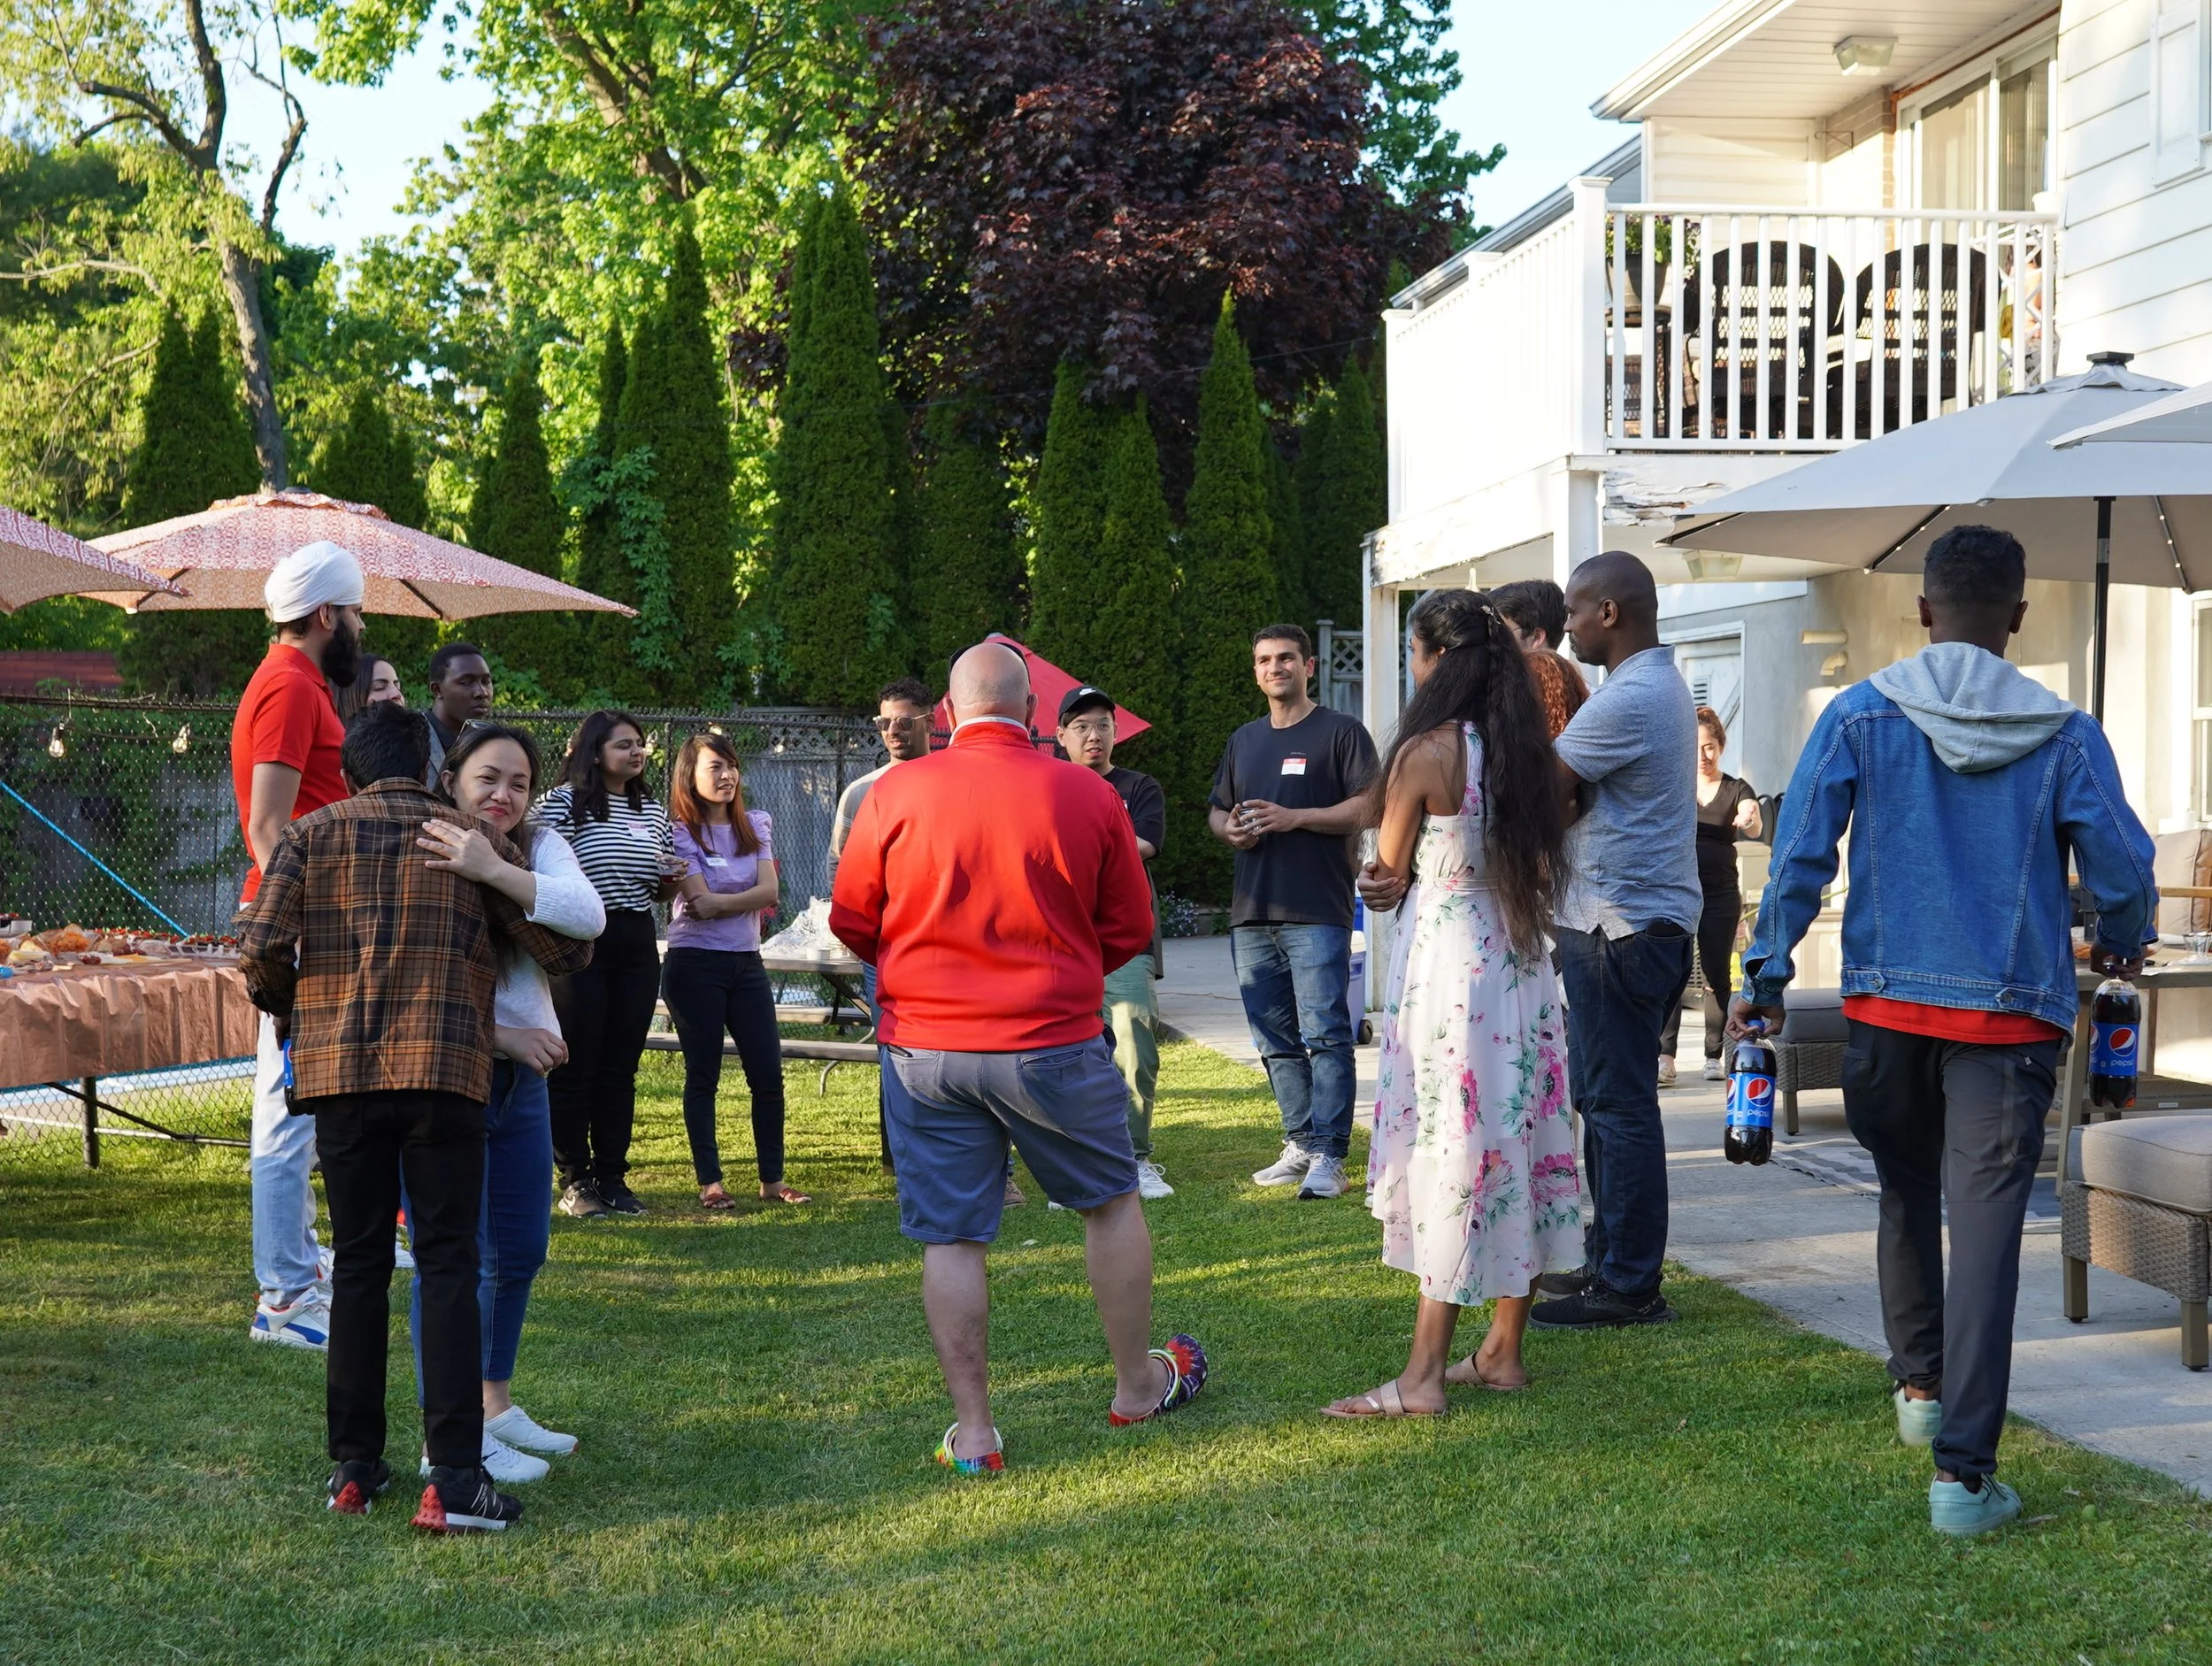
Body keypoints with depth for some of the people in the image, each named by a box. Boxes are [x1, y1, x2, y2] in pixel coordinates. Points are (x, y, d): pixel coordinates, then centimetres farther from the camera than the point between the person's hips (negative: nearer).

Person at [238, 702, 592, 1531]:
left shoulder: (314, 833, 8)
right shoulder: (472, 839, 8)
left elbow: (262, 949, -2)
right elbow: (564, 948, 6)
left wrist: (288, 1006, 19)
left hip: (339, 1068, 1)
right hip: (444, 1069, -1)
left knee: (360, 1263, 11)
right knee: (448, 1264, 0)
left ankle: (355, 1467, 16)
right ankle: (452, 1478, -6)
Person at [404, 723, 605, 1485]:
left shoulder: (540, 848, 2)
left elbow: (588, 915, -19)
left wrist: (493, 870, -32)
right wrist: (501, 1034, -22)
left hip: (522, 1080, 6)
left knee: (519, 1252, 16)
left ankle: (496, 1403, 32)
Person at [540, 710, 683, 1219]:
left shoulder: (652, 810, 15)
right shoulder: (564, 803, -4)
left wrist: (672, 877, 2)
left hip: (637, 947, 6)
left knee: (622, 1067, 9)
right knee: (575, 1066, 0)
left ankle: (613, 1177, 15)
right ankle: (575, 1181, 7)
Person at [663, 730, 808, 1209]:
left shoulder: (755, 825, 9)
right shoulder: (680, 832, -6)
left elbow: (769, 891, -4)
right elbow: (701, 901, -15)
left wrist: (718, 903, -13)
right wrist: (747, 901, -6)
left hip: (746, 963, 5)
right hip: (695, 965, -5)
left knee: (768, 1074, 2)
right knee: (703, 1076, 2)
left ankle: (772, 1178, 12)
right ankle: (710, 1182, 8)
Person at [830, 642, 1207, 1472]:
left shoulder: (895, 792, -4)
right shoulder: (1088, 796, -4)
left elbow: (851, 920, 4)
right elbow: (1130, 928, 4)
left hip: (926, 1049, 1)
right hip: (1054, 1041, 0)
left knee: (950, 1237, 6)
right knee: (1111, 1203, 18)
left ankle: (973, 1433, 8)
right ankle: (1137, 1386, 30)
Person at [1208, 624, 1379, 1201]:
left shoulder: (1340, 733, 1)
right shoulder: (1244, 741, 21)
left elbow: (1368, 806, -8)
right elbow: (1215, 811, 27)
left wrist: (1295, 818, -15)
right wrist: (1230, 828, 3)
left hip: (1318, 913, -7)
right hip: (1251, 914, 7)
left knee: (1324, 1034, -10)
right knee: (1275, 1039, 10)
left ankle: (1328, 1156, -10)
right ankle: (1300, 1144, 18)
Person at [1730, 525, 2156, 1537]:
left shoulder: (1859, 716, -2)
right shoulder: (2065, 736, -3)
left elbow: (1799, 857, -6)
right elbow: (2124, 874, 0)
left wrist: (1766, 977, 3)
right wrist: (2120, 946, 22)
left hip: (1887, 1006, 2)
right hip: (2012, 1015, -2)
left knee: (1907, 1196, 24)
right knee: (1986, 1233, -3)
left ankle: (1919, 1386, 37)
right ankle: (1963, 1470, -7)